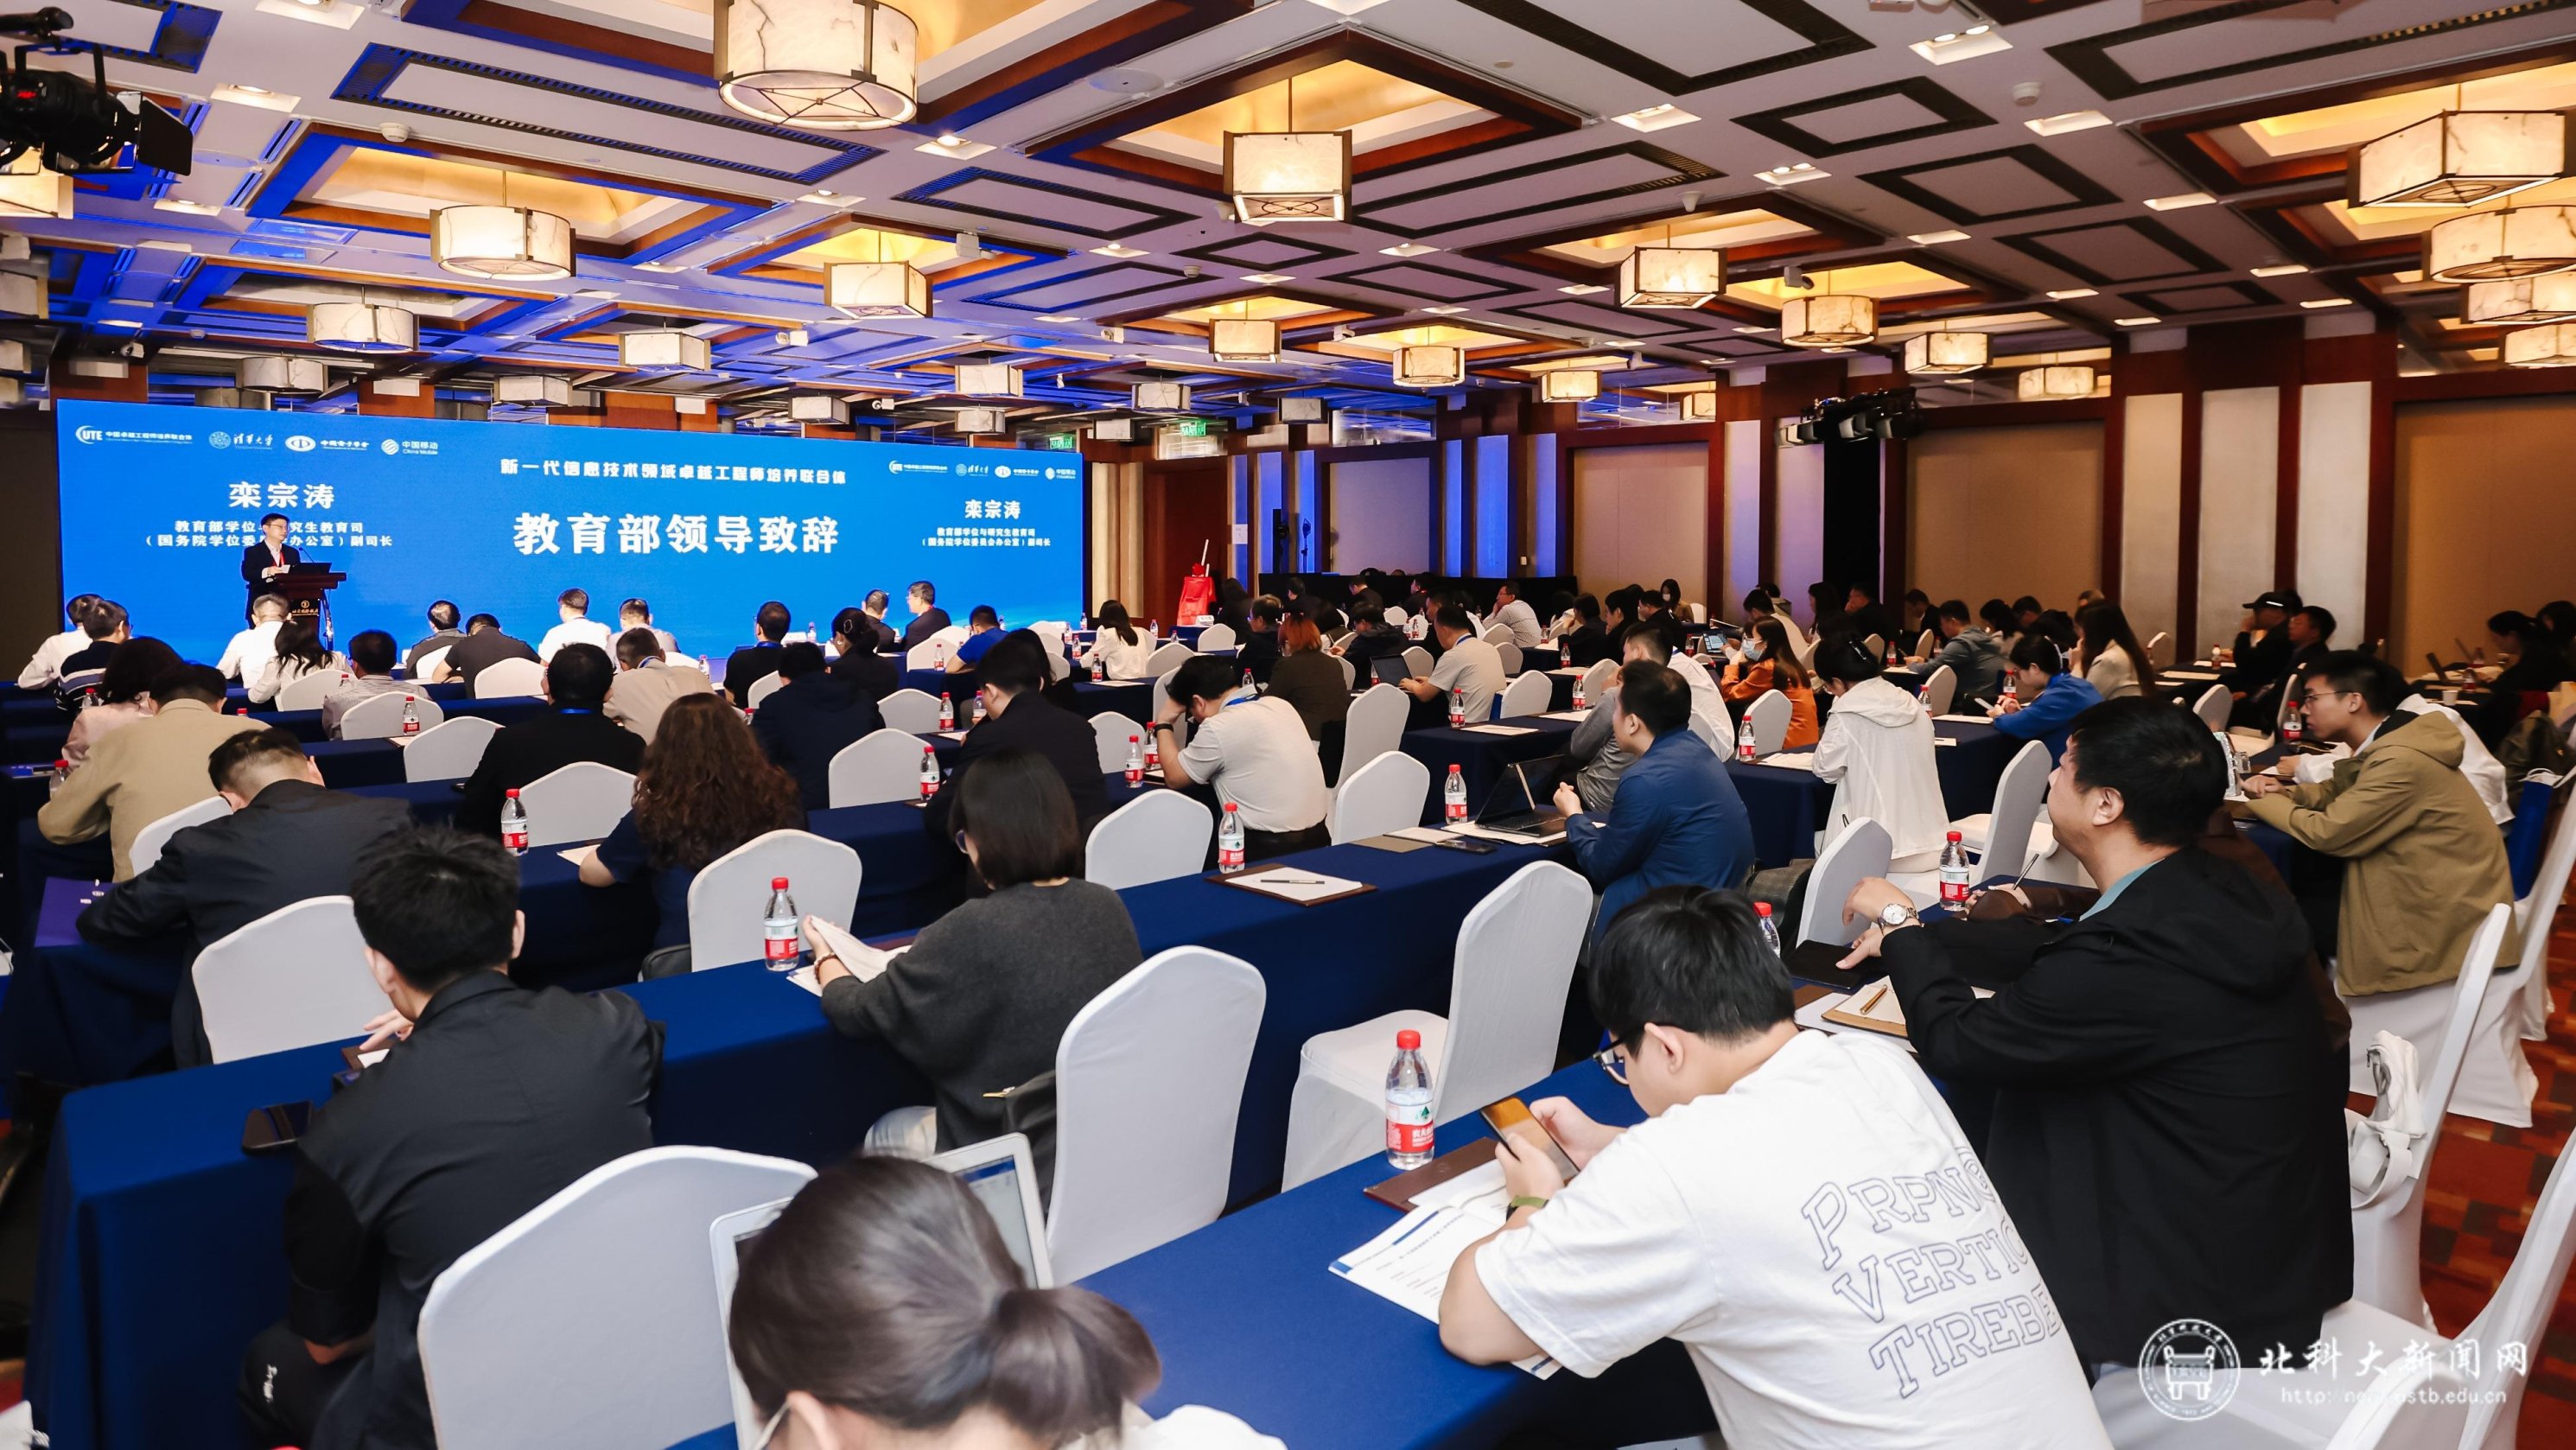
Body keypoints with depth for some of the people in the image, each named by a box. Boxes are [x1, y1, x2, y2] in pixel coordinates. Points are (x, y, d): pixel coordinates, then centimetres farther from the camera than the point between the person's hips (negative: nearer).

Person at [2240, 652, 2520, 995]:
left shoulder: (2401, 759, -25)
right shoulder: (2386, 744, 6)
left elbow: (2327, 832, -24)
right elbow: (2335, 791, 18)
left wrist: (2259, 801, -8)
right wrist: (2282, 792, -3)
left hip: (2443, 923, -9)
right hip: (2425, 897, 9)